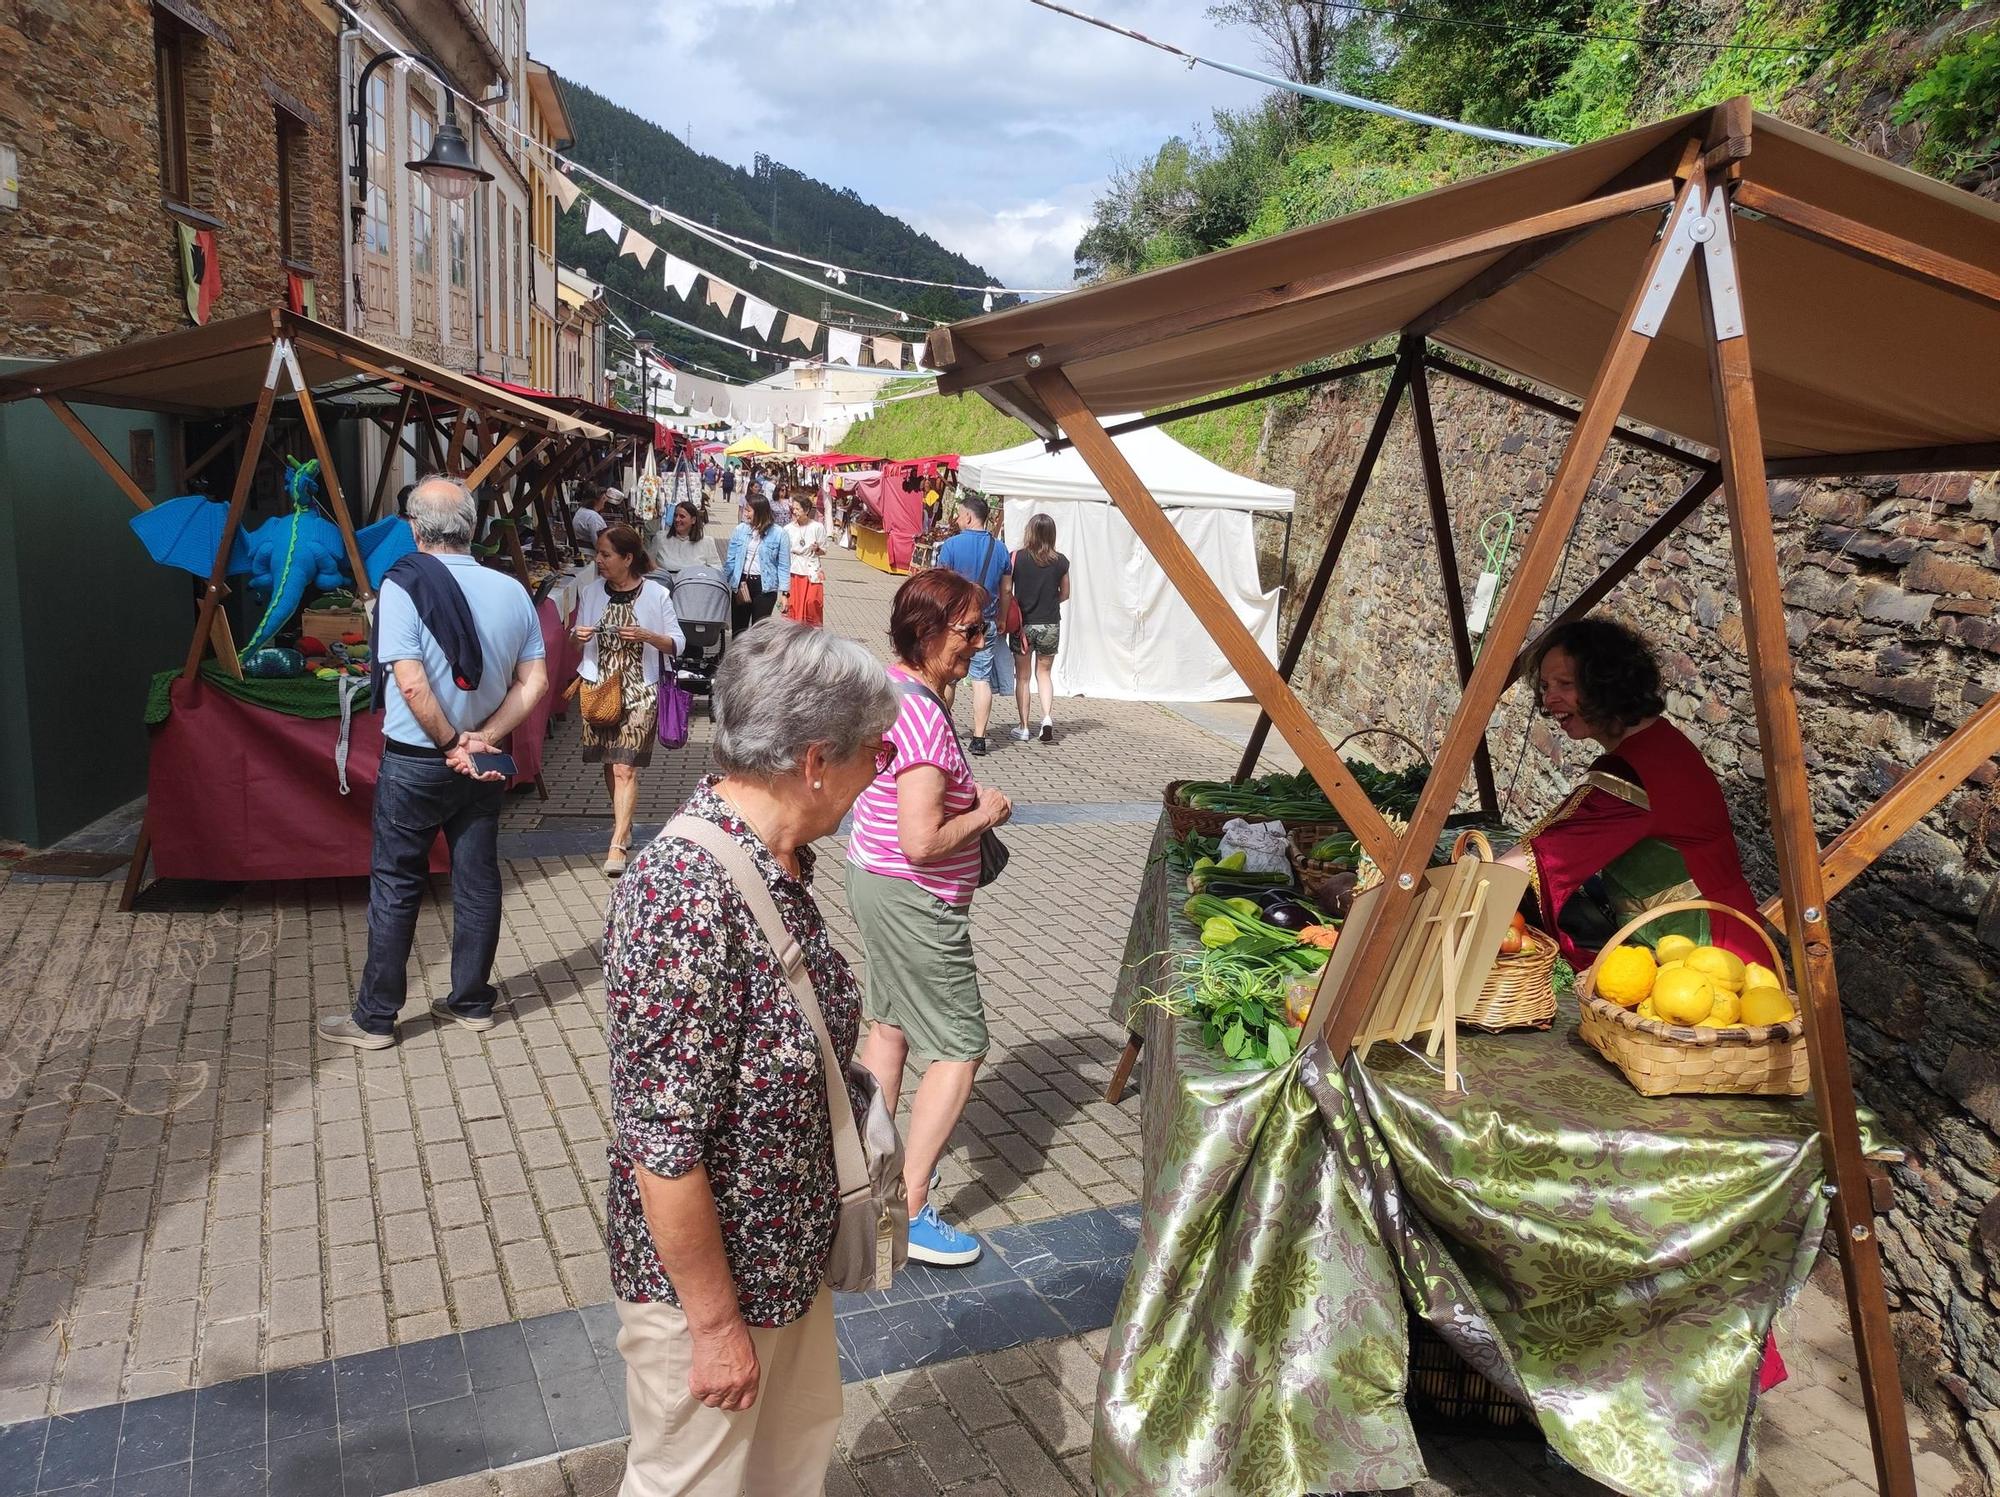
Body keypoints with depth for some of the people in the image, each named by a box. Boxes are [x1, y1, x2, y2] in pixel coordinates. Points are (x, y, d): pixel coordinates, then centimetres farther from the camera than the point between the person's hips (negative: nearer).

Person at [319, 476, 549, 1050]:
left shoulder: (404, 585, -16)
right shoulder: (512, 591, -2)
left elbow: (412, 684, -23)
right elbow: (534, 682, -1)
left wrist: (451, 745, -12)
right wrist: (483, 739, -6)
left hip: (415, 762, -4)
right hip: (483, 764, 4)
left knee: (395, 886, 6)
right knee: (478, 879, 12)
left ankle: (375, 1018, 16)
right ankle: (472, 1002, 24)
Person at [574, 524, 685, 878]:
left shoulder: (656, 595, -6)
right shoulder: (592, 591, 6)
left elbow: (678, 644, -3)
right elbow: (577, 636, 17)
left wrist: (646, 635, -20)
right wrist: (579, 636, -7)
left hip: (640, 692, -4)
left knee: (625, 768, -11)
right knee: (609, 764, 12)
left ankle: (617, 845, -12)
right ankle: (623, 823, 32)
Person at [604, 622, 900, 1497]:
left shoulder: (776, 860, -4)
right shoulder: (685, 901, -33)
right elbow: (660, 1147, -28)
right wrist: (716, 1322, -18)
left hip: (791, 1252, 8)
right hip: (707, 1273, -8)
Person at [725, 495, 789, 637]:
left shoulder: (778, 534, -6)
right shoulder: (740, 530, 1)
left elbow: (784, 565, -4)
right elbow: (731, 560, 7)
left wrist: (784, 592, -10)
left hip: (765, 586, -3)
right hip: (741, 583, 3)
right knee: (738, 629, 8)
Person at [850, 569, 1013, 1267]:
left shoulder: (889, 687, 4)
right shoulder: (925, 716, -27)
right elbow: (921, 841, -30)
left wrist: (966, 803, 11)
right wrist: (984, 814, -14)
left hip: (872, 876, 10)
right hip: (913, 899, -10)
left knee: (891, 1022, 23)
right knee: (960, 1049, 0)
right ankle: (906, 1211, 6)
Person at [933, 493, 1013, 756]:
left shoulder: (951, 545, -9)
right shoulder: (999, 548, 3)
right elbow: (1007, 590, 9)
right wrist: (1001, 620, 20)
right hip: (986, 623, 2)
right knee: (982, 679, 2)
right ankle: (979, 738, 0)